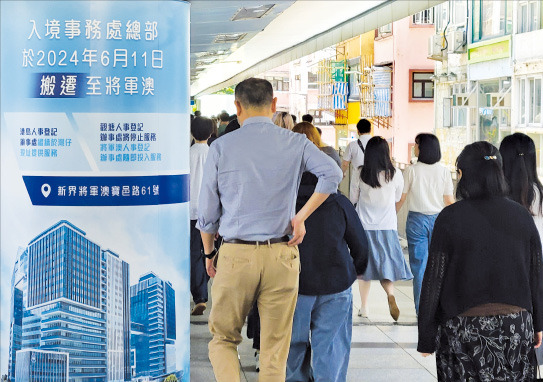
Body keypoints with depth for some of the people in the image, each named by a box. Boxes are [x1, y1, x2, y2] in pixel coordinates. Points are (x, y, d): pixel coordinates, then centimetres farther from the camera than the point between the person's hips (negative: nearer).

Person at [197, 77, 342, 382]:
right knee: (275, 349, 10)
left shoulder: (221, 147, 1)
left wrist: (209, 253, 17)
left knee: (223, 339, 16)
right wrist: (301, 216, -5)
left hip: (236, 254, -1)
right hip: (281, 255, 1)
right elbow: (332, 173, -13)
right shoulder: (295, 143, 3)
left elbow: (207, 211, 4)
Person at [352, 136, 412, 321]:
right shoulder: (395, 174, -7)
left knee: (364, 266, 11)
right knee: (386, 265, 8)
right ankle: (390, 293, -20)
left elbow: (355, 198, 4)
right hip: (387, 227, 0)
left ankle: (364, 307, 16)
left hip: (364, 227, 0)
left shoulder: (361, 174, -8)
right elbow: (397, 199, 7)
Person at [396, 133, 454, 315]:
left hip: (416, 220, -2)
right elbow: (449, 201, 2)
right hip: (438, 219, 2)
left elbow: (401, 198, -2)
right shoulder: (444, 171, -1)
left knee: (419, 265, 3)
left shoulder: (411, 171, -7)